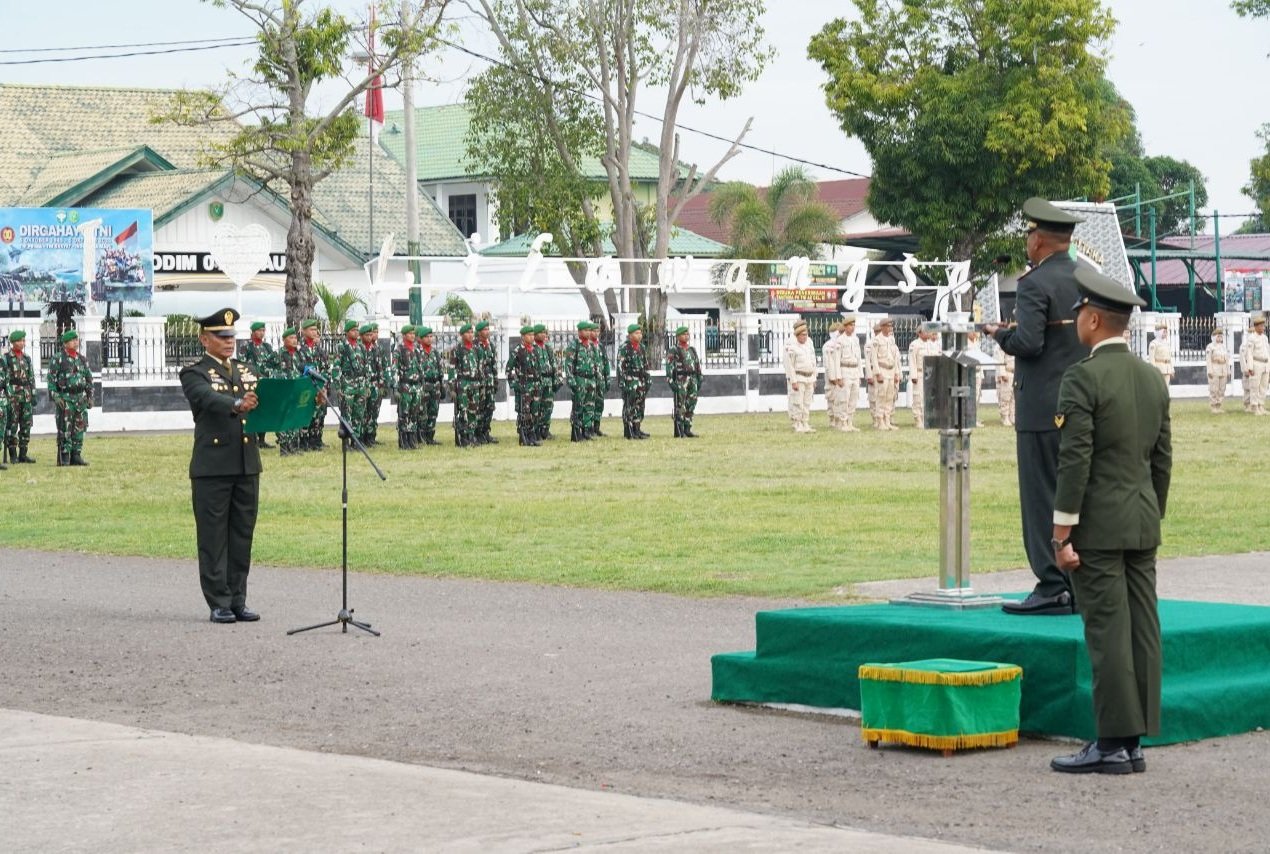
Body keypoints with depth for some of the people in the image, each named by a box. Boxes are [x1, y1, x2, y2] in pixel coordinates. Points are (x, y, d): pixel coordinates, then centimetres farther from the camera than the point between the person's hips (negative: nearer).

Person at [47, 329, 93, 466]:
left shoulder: (82, 359, 13)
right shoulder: (57, 359, -3)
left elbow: (89, 379, 18)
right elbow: (51, 379, -6)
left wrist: (90, 397, 11)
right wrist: (55, 397, -14)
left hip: (80, 398, 5)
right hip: (65, 398, -5)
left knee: (79, 428, 4)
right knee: (65, 429, -7)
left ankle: (76, 455, 9)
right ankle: (64, 458, -4)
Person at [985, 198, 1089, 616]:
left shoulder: (1036, 284, -12)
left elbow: (1028, 342, -21)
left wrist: (1000, 333, -3)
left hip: (1043, 408, -7)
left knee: (1043, 497, -4)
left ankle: (1052, 588, -6)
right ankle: (1080, 587, 13)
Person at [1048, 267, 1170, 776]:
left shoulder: (1082, 379, -13)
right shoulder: (1152, 379, 10)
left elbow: (1074, 463, -17)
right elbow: (1162, 460, 13)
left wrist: (1062, 535, -14)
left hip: (1097, 525, -7)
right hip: (1142, 524, 7)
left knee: (1107, 632, -6)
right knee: (1141, 629, 6)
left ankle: (1112, 743, -6)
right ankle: (1133, 742, 9)